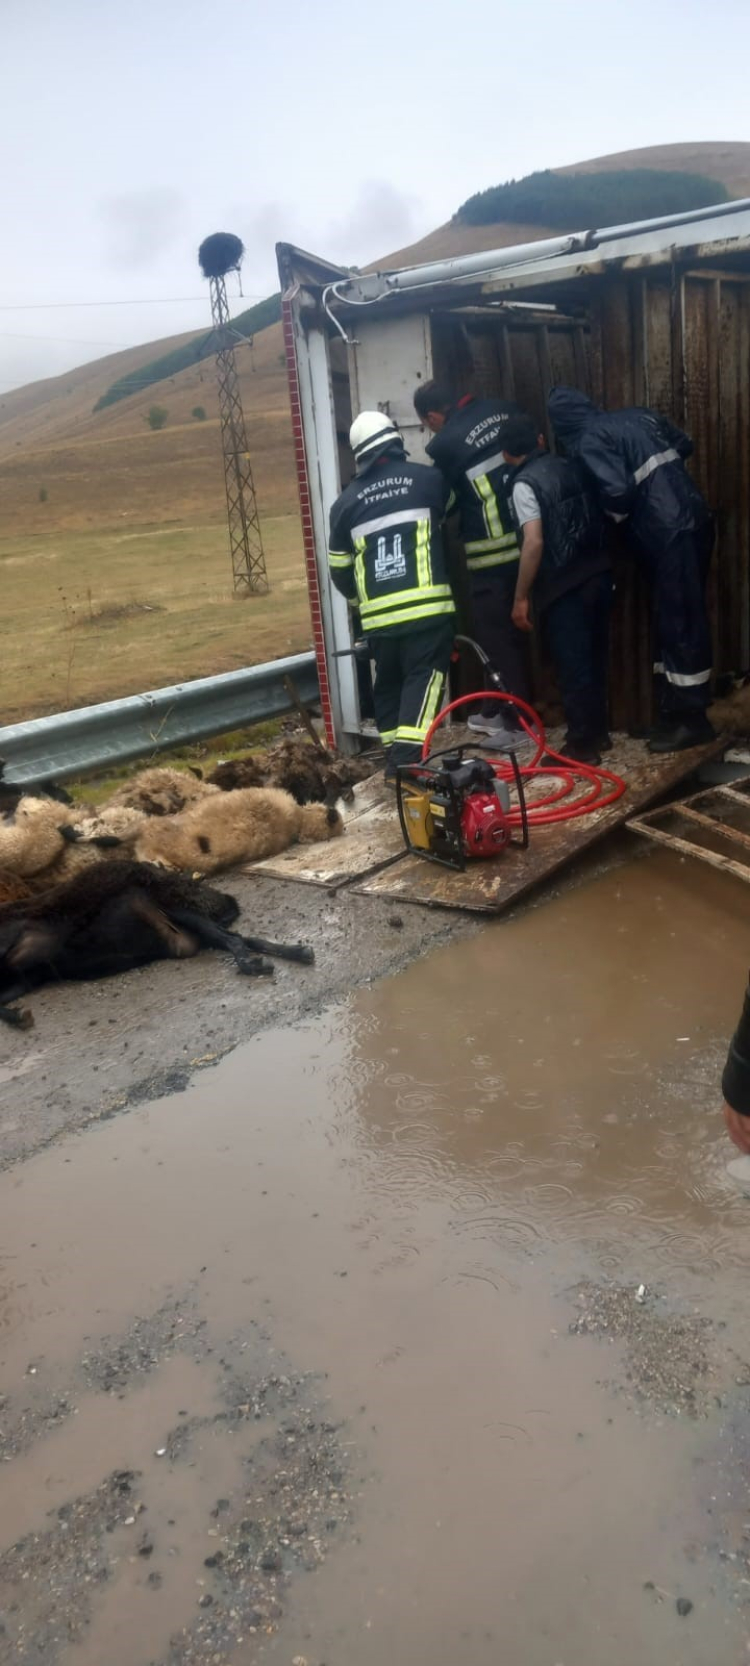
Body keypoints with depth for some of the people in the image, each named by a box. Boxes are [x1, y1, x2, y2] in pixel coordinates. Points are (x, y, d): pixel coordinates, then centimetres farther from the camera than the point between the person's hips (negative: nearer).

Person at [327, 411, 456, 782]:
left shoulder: (346, 501, 12)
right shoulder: (426, 479, 7)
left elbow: (339, 569, 16)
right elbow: (445, 511, 30)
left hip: (378, 614, 3)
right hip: (427, 605, -3)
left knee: (388, 683, 15)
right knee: (423, 677, -4)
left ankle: (394, 759, 20)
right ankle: (408, 758, -16)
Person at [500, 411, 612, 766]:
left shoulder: (525, 483, -10)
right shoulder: (572, 468, 11)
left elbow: (534, 543, -18)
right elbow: (598, 519, 16)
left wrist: (521, 597, -14)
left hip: (565, 587, -7)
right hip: (598, 575, 7)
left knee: (573, 668, 0)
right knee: (594, 660, 17)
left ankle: (582, 746, 5)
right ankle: (598, 732, 28)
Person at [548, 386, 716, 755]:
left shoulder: (590, 440, -7)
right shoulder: (637, 415, 16)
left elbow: (617, 491, -18)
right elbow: (685, 445, 22)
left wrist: (612, 517, 2)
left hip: (672, 533, -9)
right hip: (695, 520, 9)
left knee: (679, 623, -5)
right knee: (676, 620, 13)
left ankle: (691, 718, 0)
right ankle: (675, 710, 20)